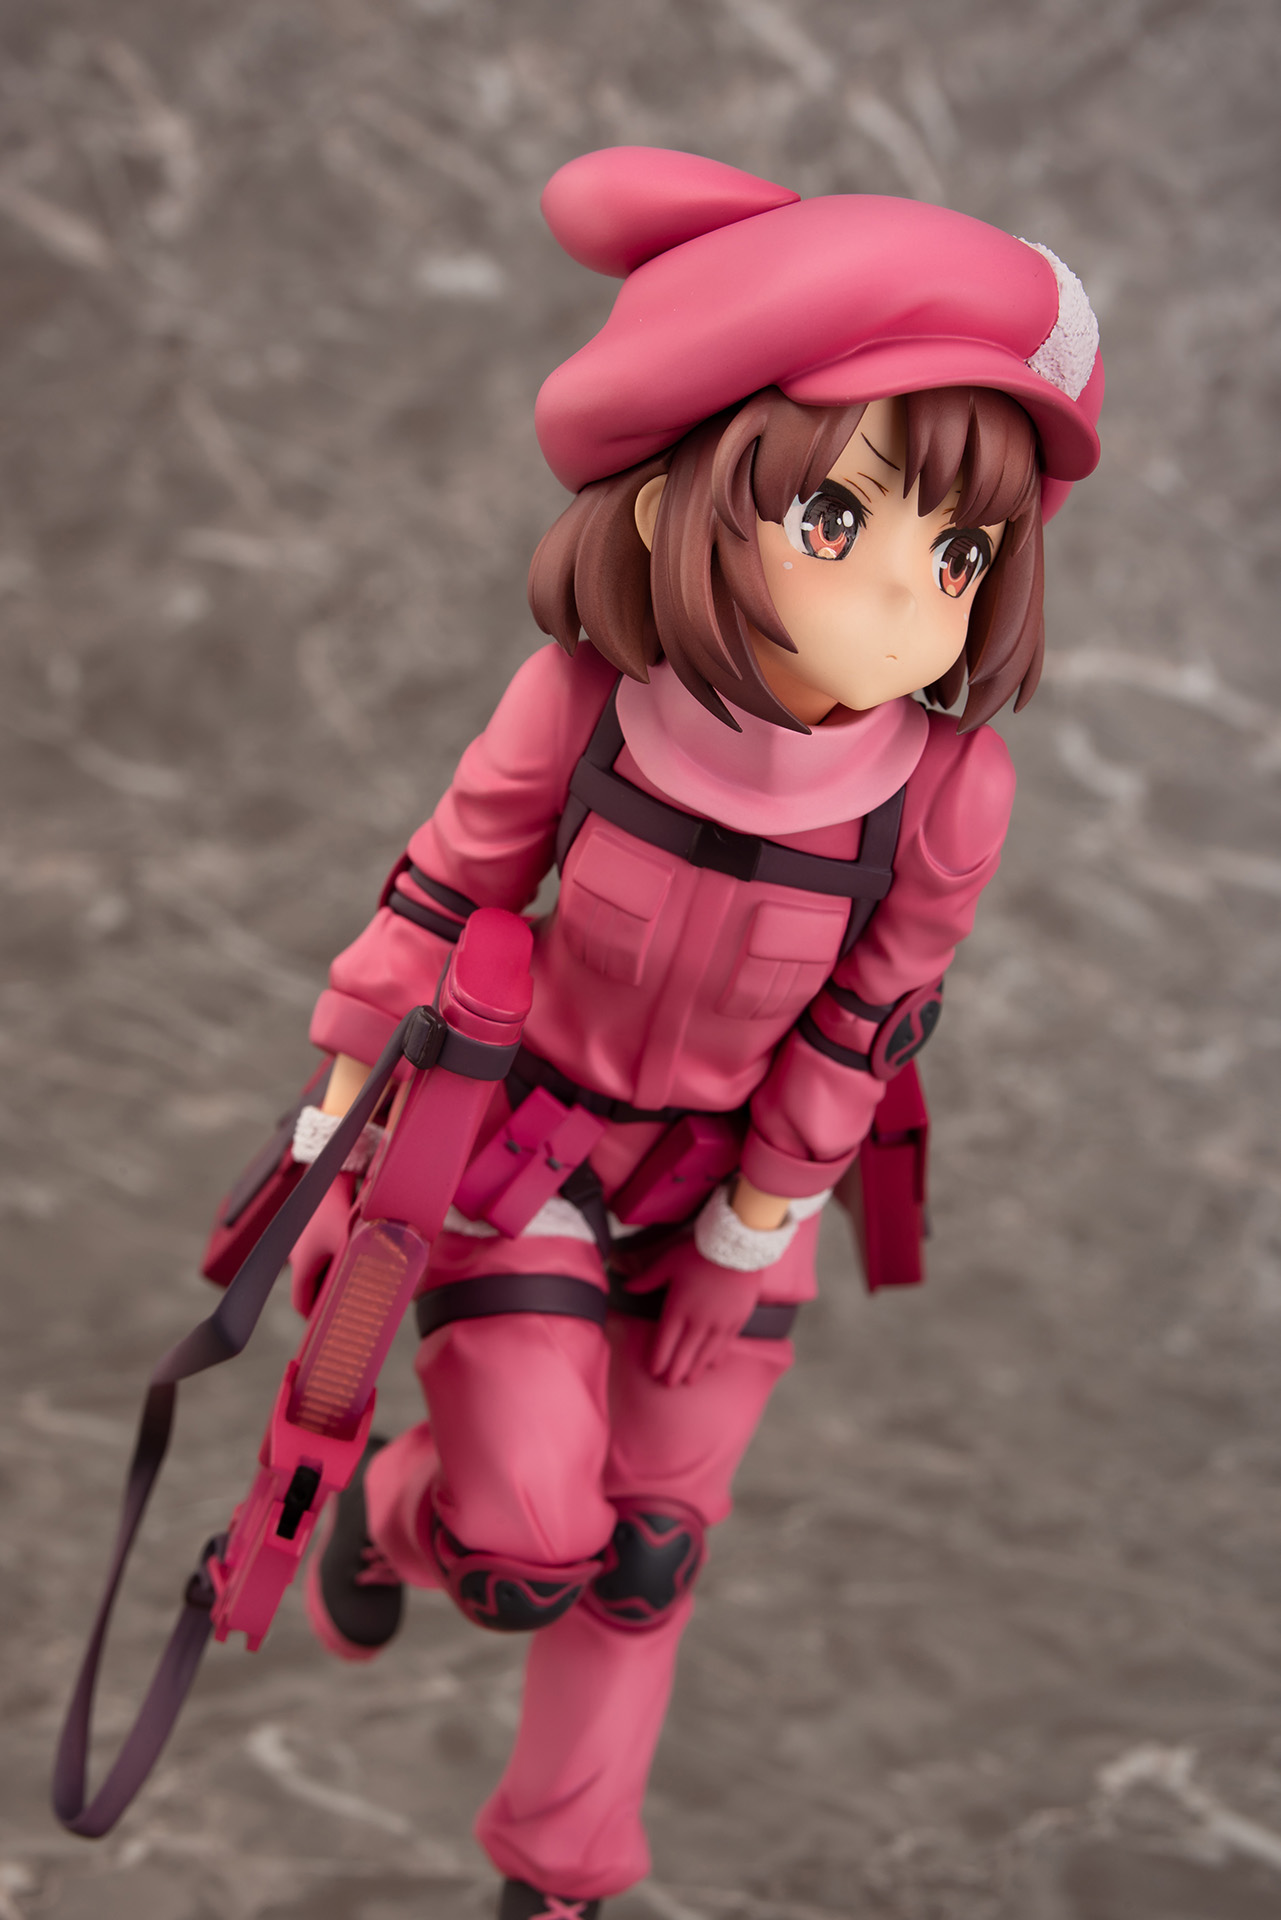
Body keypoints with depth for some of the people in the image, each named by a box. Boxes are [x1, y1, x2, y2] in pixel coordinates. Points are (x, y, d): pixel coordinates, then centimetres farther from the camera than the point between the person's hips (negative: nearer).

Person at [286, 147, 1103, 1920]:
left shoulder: (948, 791, -24)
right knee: (527, 1550, -5)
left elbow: (852, 1032, -11)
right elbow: (444, 895, -12)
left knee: (645, 1555, 13)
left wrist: (750, 1232, -3)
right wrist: (338, 1124, -5)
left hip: (720, 1179, 2)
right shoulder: (584, 701, -26)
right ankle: (392, 1507, 32)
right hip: (520, 1149, -2)